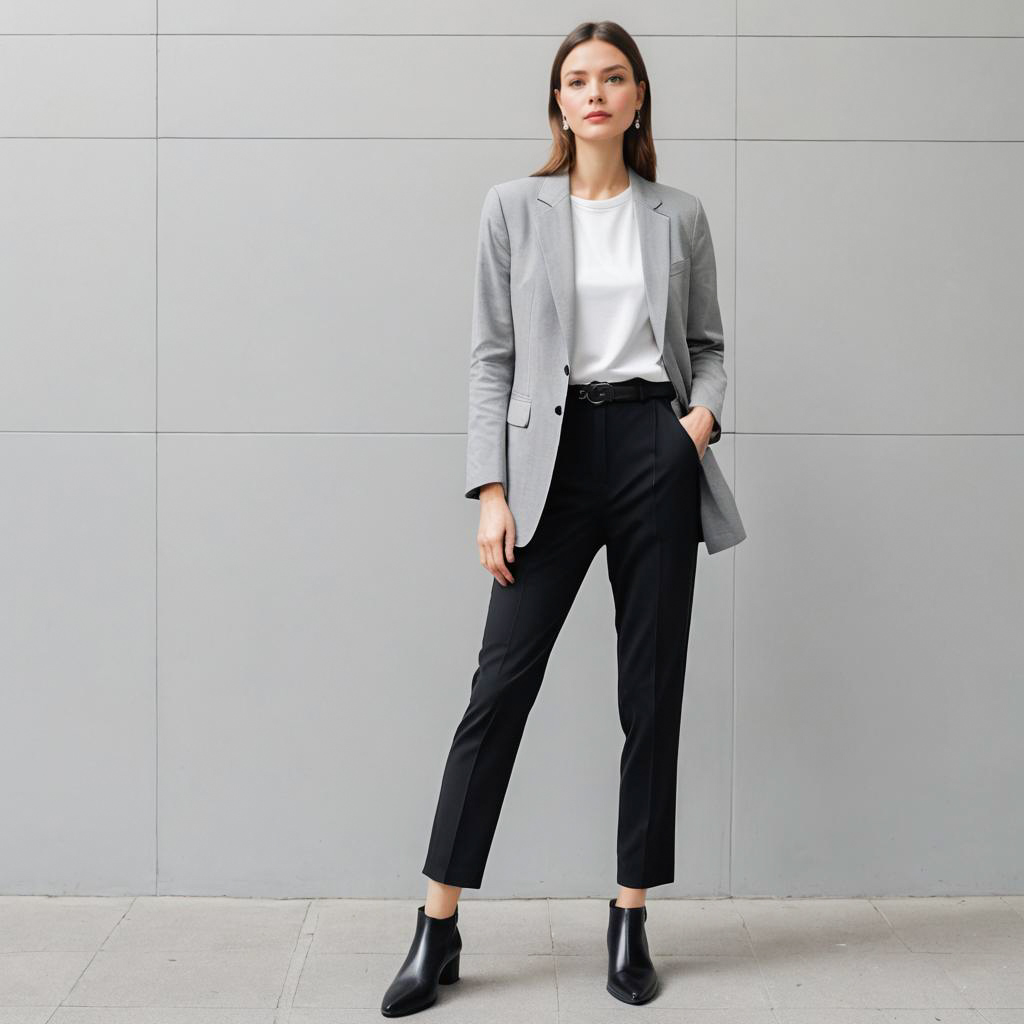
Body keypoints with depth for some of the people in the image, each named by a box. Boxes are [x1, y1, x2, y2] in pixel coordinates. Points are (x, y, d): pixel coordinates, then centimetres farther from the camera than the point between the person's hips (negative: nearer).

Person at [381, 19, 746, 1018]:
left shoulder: (680, 216, 9)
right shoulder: (514, 207, 4)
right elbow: (491, 356, 1)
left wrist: (704, 413, -4)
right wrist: (493, 492, -6)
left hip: (655, 450, 2)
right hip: (555, 450, -2)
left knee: (652, 690, 5)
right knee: (502, 682, -4)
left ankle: (631, 919, 18)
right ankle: (437, 927, 6)